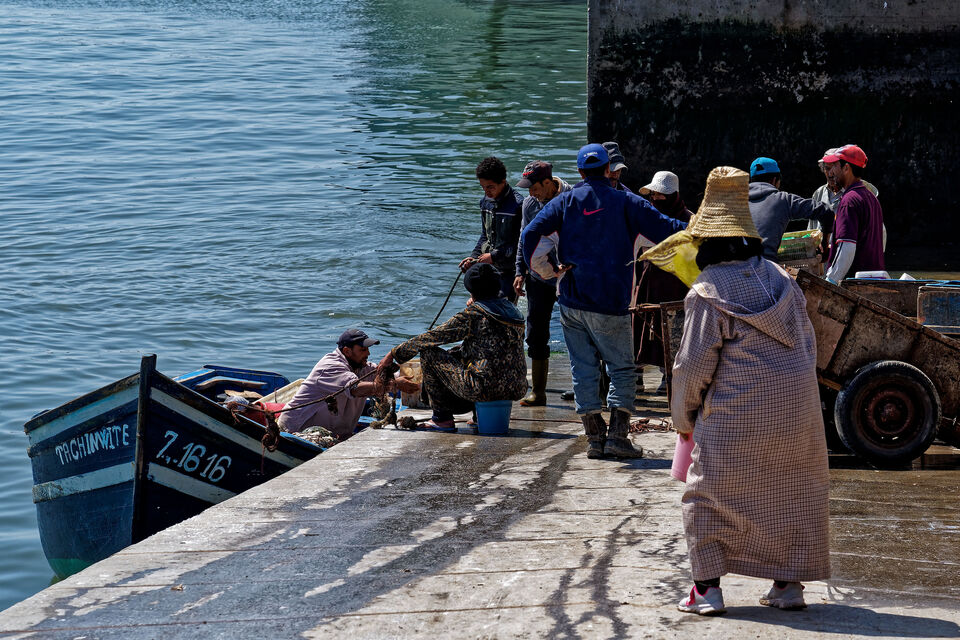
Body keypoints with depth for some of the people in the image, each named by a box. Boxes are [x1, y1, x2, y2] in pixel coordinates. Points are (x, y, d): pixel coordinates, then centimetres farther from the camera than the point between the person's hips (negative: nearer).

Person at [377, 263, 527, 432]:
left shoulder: (474, 313, -8)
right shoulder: (511, 309, 12)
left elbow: (433, 337, -5)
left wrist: (394, 354, 4)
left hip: (485, 389, -8)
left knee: (428, 353, 5)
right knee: (456, 353, 31)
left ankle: (443, 418, 9)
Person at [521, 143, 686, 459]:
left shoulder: (565, 202, 4)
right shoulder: (627, 203, -3)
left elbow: (530, 237, -4)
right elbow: (667, 231, -7)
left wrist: (548, 269, 9)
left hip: (571, 303, 3)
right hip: (610, 306, -3)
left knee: (583, 371, 9)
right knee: (622, 371, 7)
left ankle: (594, 438, 8)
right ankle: (617, 436, -3)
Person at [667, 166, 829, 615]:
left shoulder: (707, 294, -9)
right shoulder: (779, 279, 9)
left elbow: (693, 364, -8)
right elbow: (807, 341, 12)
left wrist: (683, 417, 6)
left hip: (737, 415, -5)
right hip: (797, 406, 5)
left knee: (708, 494, 6)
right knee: (791, 492, 15)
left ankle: (707, 586, 2)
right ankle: (788, 583, 17)